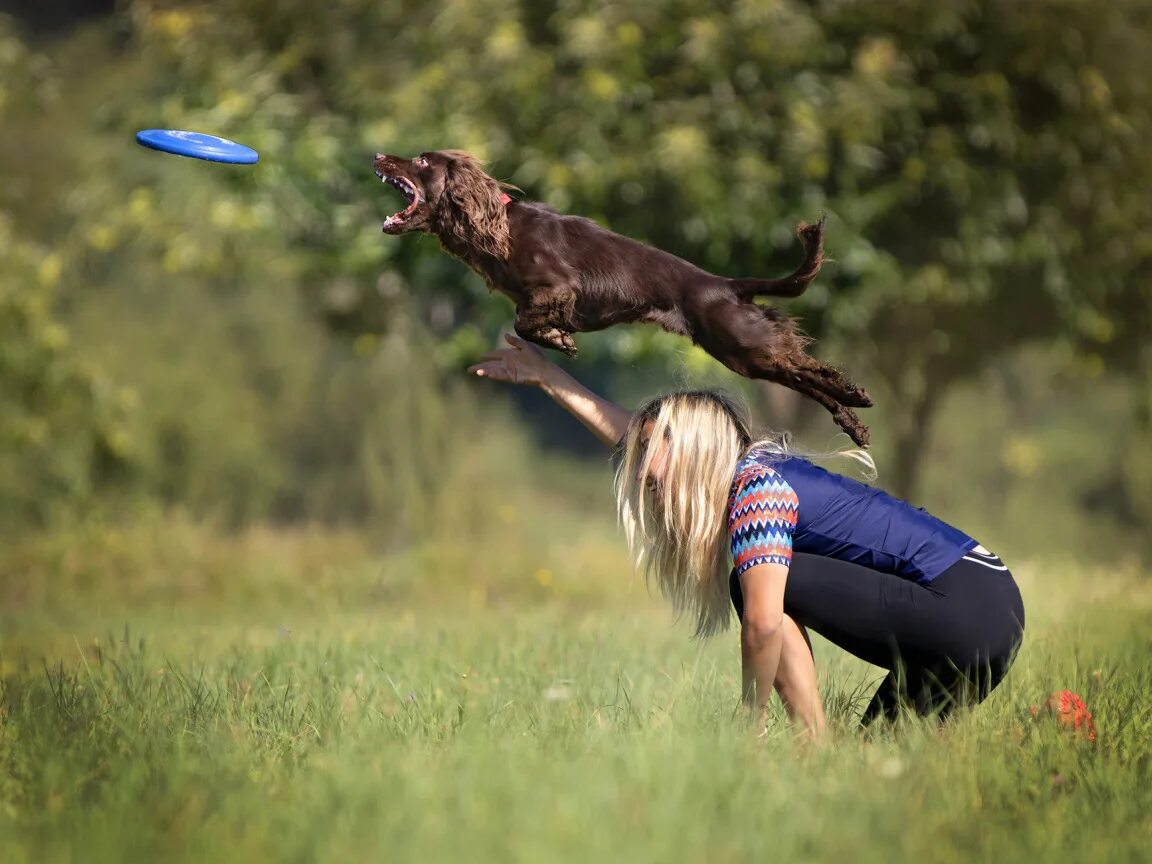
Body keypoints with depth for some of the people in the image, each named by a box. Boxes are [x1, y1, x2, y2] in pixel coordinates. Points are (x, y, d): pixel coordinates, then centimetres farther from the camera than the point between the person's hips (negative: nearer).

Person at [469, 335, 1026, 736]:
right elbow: (635, 437, 29)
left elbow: (763, 624, -19)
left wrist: (752, 723, -7)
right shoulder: (753, 468, 16)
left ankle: (817, 748, -9)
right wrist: (548, 377, 34)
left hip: (963, 612, -9)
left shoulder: (754, 487, -10)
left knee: (770, 587, -7)